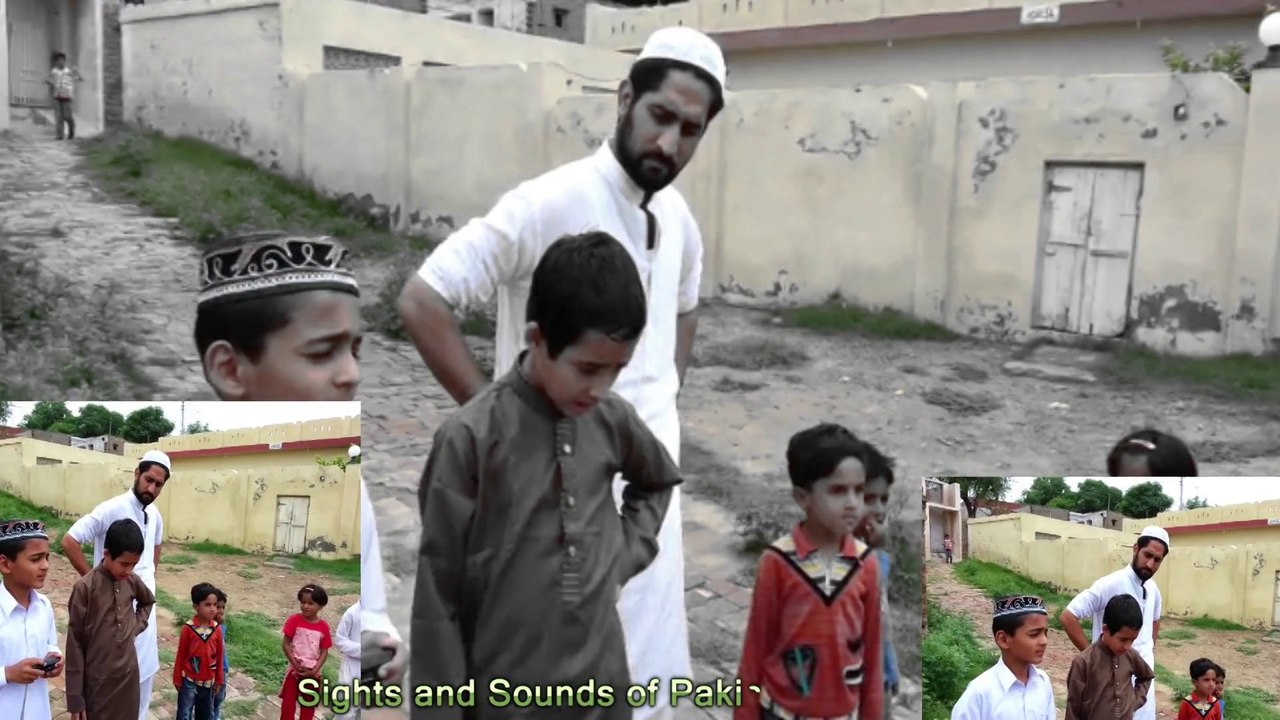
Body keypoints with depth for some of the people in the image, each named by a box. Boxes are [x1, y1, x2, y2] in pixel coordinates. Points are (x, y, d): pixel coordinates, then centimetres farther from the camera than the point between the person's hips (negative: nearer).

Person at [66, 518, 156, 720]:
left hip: (128, 676, 5)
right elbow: (75, 643, -11)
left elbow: (148, 602, 25)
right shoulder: (85, 587, -15)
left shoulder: (133, 581, 0)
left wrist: (137, 626, 6)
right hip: (98, 681, -5)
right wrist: (75, 698, -10)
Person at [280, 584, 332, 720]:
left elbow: (324, 652, -2)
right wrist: (295, 664, -15)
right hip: (295, 669, -2)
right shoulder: (294, 620, -10)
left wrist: (314, 670, -14)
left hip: (313, 672, 2)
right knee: (288, 701, 6)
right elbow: (285, 644, -9)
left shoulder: (323, 627, -5)